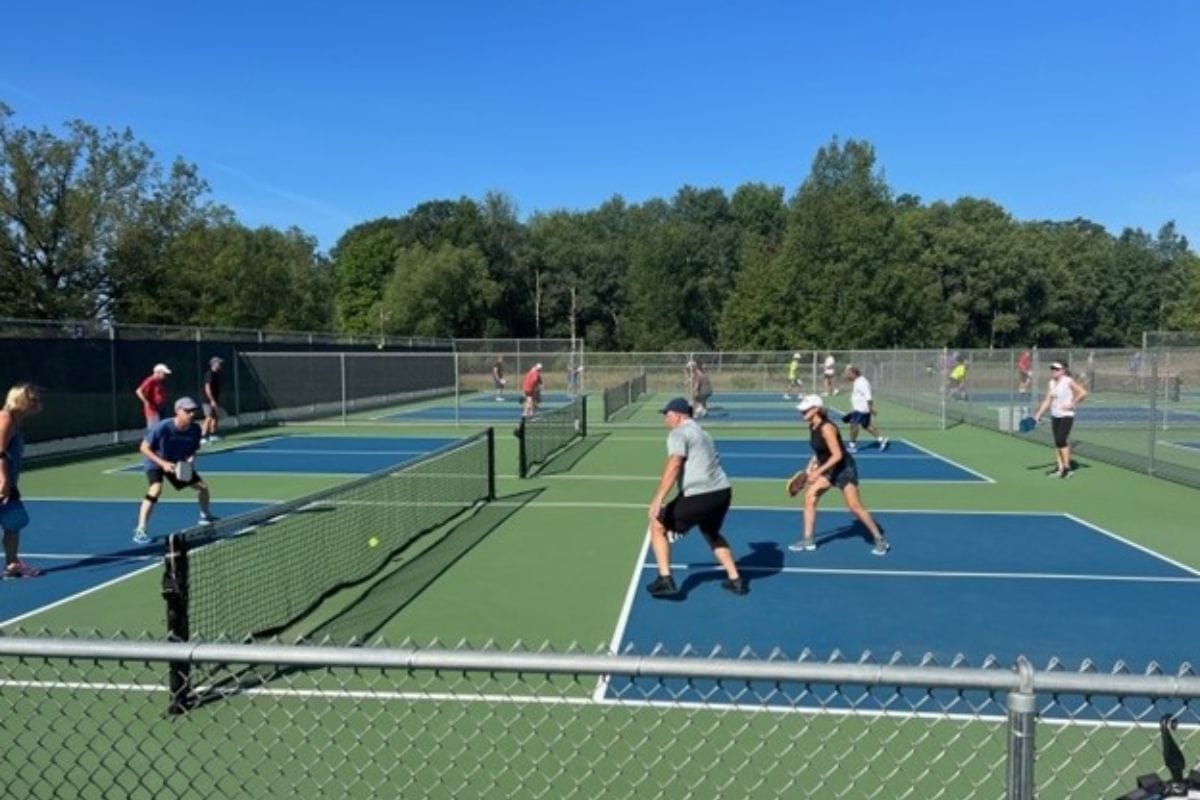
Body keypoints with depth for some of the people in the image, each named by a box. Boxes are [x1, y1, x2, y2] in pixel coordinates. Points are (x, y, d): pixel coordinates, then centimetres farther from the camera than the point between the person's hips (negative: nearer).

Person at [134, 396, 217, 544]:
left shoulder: (195, 429, -17)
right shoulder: (163, 427, -31)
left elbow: (193, 451, 0)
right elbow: (144, 448, -25)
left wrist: (190, 460, -23)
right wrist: (163, 463, -34)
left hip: (180, 464, 6)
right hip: (156, 462, -6)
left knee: (202, 486, 7)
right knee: (156, 489, -31)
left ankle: (206, 516, 37)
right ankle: (140, 531, -25)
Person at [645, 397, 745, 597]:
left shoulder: (678, 433, -4)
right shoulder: (701, 433, 25)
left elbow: (674, 465, -19)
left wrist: (658, 499, -25)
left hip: (699, 496, -9)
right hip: (722, 491, 9)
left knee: (657, 526, 8)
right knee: (712, 534, 34)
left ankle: (665, 580, 1)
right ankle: (735, 580, 34)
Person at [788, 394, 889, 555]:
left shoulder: (826, 428, -26)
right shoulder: (812, 427, 0)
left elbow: (837, 455, -29)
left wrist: (818, 472, -30)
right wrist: (810, 468, 8)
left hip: (844, 468, -8)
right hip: (828, 469, 9)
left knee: (855, 507, -6)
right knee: (809, 498, -1)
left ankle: (880, 540, 10)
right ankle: (809, 540, 8)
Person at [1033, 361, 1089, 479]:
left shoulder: (1069, 381, -10)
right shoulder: (1051, 383, 10)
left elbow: (1083, 393, -16)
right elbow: (1047, 401, 12)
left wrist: (1072, 404, -16)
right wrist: (1038, 414, 6)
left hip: (1066, 416, -7)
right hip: (1055, 416, 7)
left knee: (1061, 440, -13)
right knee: (1057, 442, 8)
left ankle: (1067, 467, -5)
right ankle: (1059, 467, 14)